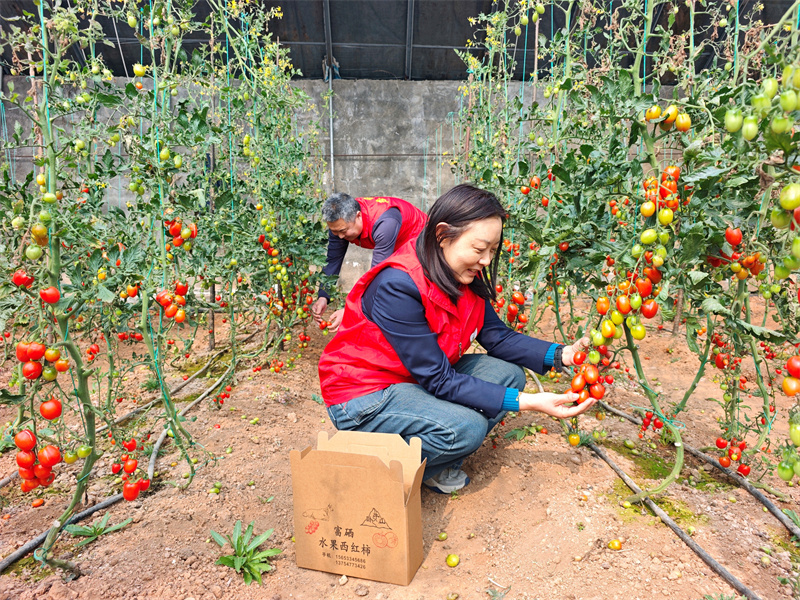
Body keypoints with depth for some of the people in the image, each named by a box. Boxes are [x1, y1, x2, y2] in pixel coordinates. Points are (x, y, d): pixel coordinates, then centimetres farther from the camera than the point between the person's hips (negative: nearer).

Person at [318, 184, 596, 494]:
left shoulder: (465, 276, -5)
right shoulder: (398, 285, -30)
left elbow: (497, 335, -2)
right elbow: (441, 381, -28)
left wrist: (560, 354, -17)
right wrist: (528, 402, -30)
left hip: (420, 380, 8)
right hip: (363, 397, -8)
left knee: (508, 373, -5)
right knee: (467, 427, -28)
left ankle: (438, 463, 1)